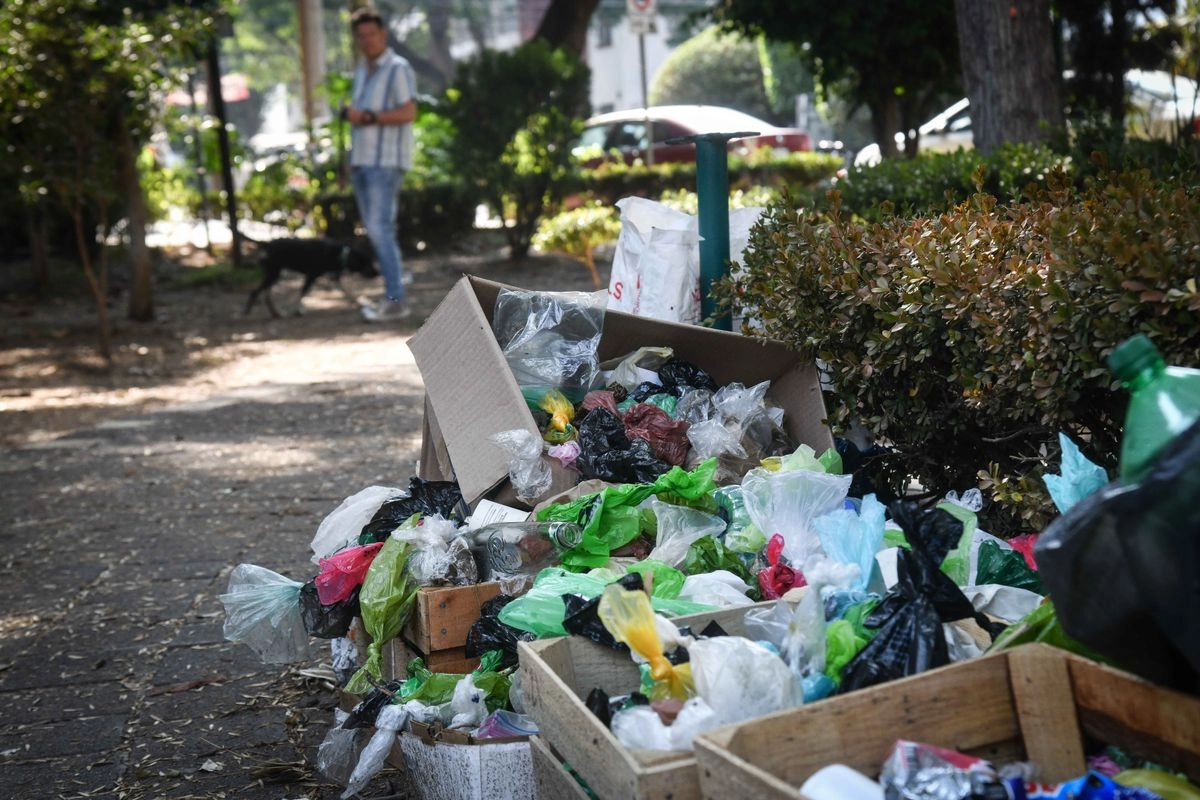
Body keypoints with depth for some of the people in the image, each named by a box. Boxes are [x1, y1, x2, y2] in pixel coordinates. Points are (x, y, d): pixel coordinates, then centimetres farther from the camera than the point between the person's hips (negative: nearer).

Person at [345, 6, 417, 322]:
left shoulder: (398, 68, -7)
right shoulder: (362, 71, 19)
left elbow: (408, 112, -17)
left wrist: (368, 117, -20)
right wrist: (349, 113, 8)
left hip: (386, 162, -8)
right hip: (361, 161, 8)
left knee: (380, 229, -13)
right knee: (375, 231, 8)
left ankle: (396, 300, -10)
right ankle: (393, 294, 14)